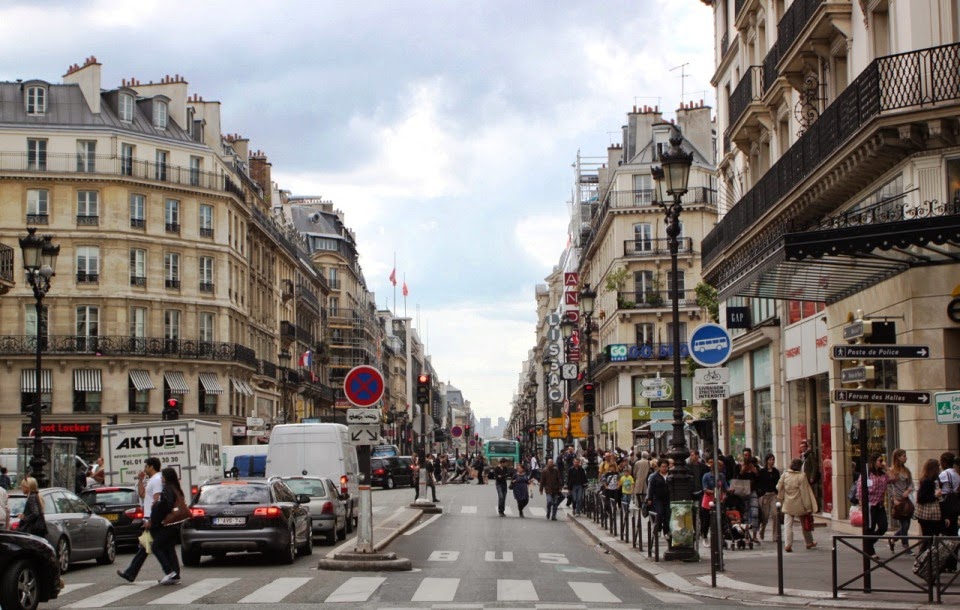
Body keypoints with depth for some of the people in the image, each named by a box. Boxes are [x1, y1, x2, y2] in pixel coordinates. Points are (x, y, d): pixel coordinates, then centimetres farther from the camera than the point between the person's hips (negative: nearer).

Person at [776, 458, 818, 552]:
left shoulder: (784, 475, -3)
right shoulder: (801, 476, -14)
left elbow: (779, 488, 5)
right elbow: (805, 493, -13)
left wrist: (780, 500, 20)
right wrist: (808, 507, -8)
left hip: (787, 505, 2)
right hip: (799, 505, -2)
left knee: (788, 525, 1)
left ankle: (788, 544, -13)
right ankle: (809, 542, 31)